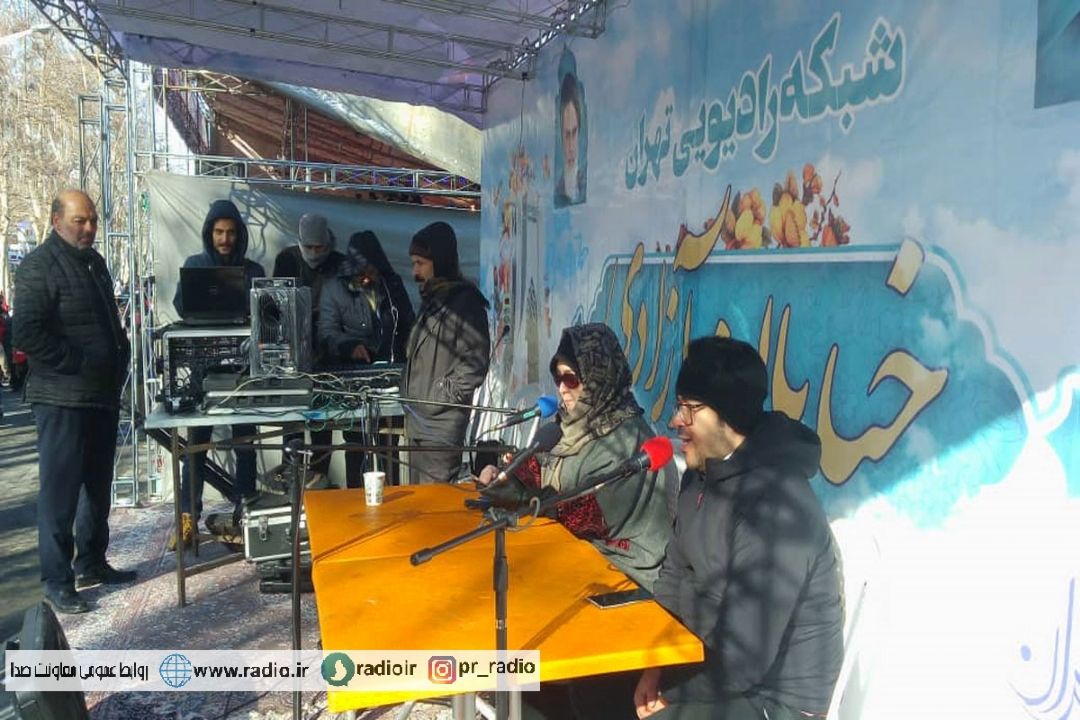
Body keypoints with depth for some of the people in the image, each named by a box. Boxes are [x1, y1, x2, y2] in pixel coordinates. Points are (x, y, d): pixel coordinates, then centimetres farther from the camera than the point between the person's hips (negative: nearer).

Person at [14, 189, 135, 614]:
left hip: (103, 395, 8)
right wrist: (79, 364, -17)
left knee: (97, 486, 16)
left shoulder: (94, 261, 16)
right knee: (60, 491, -2)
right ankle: (57, 581, 8)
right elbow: (28, 334, -18)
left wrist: (120, 355, 11)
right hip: (62, 399, -8)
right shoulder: (40, 266, -10)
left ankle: (91, 564, 29)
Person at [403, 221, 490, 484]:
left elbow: (475, 365, -16)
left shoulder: (465, 301, -11)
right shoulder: (431, 299, 16)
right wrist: (409, 395, 13)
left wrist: (439, 398, -15)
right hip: (418, 422, 9)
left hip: (442, 425, -9)